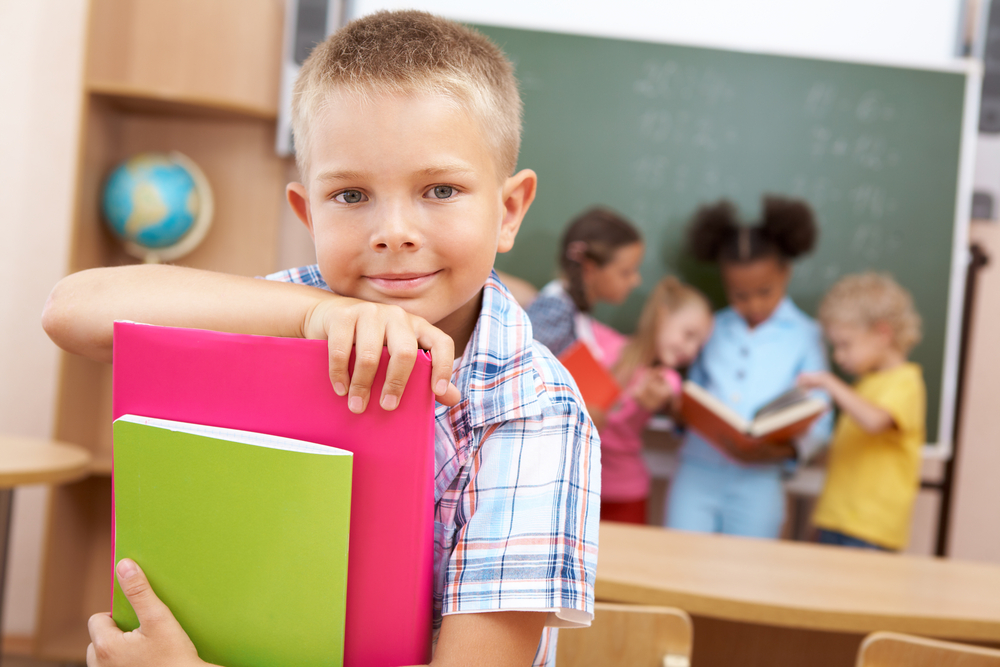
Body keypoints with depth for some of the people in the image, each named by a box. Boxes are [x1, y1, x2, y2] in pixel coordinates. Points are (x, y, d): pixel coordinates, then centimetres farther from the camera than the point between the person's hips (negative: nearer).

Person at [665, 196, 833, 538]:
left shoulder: (804, 336, 2)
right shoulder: (713, 329, 10)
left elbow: (818, 423, -1)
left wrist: (786, 450, -19)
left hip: (757, 480, -2)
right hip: (696, 471, 2)